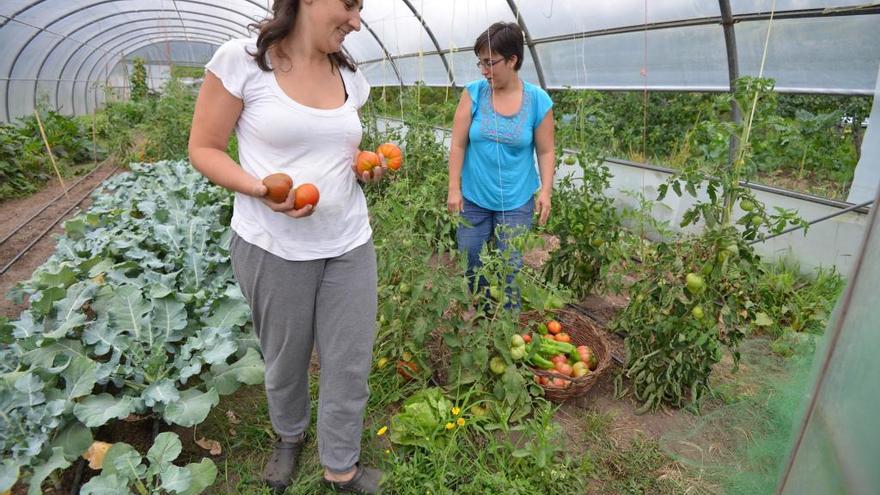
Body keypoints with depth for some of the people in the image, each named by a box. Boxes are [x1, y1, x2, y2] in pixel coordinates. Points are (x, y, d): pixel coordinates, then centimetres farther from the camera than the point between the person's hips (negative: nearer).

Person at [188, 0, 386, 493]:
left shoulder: (350, 77, 5)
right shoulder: (242, 60, -9)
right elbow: (204, 149, -5)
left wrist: (367, 166, -4)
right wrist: (261, 189, -22)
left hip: (350, 245, 4)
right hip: (273, 248, -3)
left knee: (351, 364, 9)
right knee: (285, 359, 17)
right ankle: (289, 437, 49)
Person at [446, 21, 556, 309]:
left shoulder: (538, 101, -5)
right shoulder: (474, 93, -4)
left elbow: (546, 151, 1)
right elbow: (458, 145, -2)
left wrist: (546, 190, -9)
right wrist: (454, 188, -5)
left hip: (517, 202, -1)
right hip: (473, 198, 2)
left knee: (511, 268, 7)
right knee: (468, 264, 11)